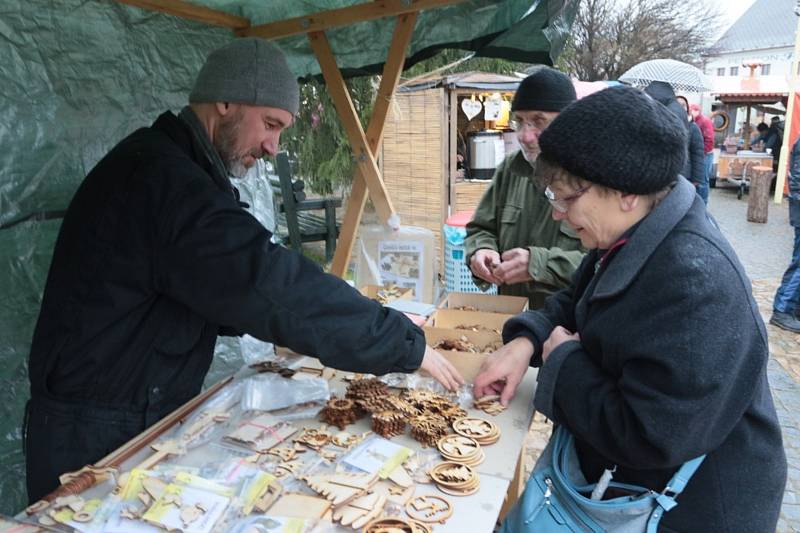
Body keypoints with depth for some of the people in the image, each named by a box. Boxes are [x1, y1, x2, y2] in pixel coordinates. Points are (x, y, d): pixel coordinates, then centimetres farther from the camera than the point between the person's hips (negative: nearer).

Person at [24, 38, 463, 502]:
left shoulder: (166, 165, 8)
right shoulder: (165, 180, -26)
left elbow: (214, 288, 13)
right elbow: (277, 286, -32)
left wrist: (285, 324, 0)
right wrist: (409, 346, -25)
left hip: (149, 412, 9)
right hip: (97, 436, -9)